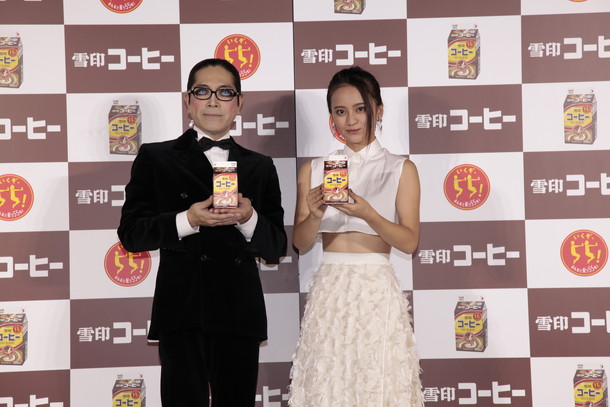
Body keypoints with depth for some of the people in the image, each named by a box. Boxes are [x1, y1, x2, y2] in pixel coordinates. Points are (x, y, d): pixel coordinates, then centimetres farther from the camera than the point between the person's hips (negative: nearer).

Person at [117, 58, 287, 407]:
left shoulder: (260, 167, 15)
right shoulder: (155, 158, 8)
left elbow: (276, 249, 10)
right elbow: (131, 233, -1)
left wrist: (249, 220, -11)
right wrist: (187, 220, -16)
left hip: (241, 314, 3)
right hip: (182, 312, -3)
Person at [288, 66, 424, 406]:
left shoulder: (402, 170, 2)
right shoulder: (313, 171, 7)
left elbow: (410, 241, -6)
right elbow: (301, 243, 4)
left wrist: (367, 214, -22)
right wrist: (315, 215, -17)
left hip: (378, 292, -1)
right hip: (329, 292, 2)